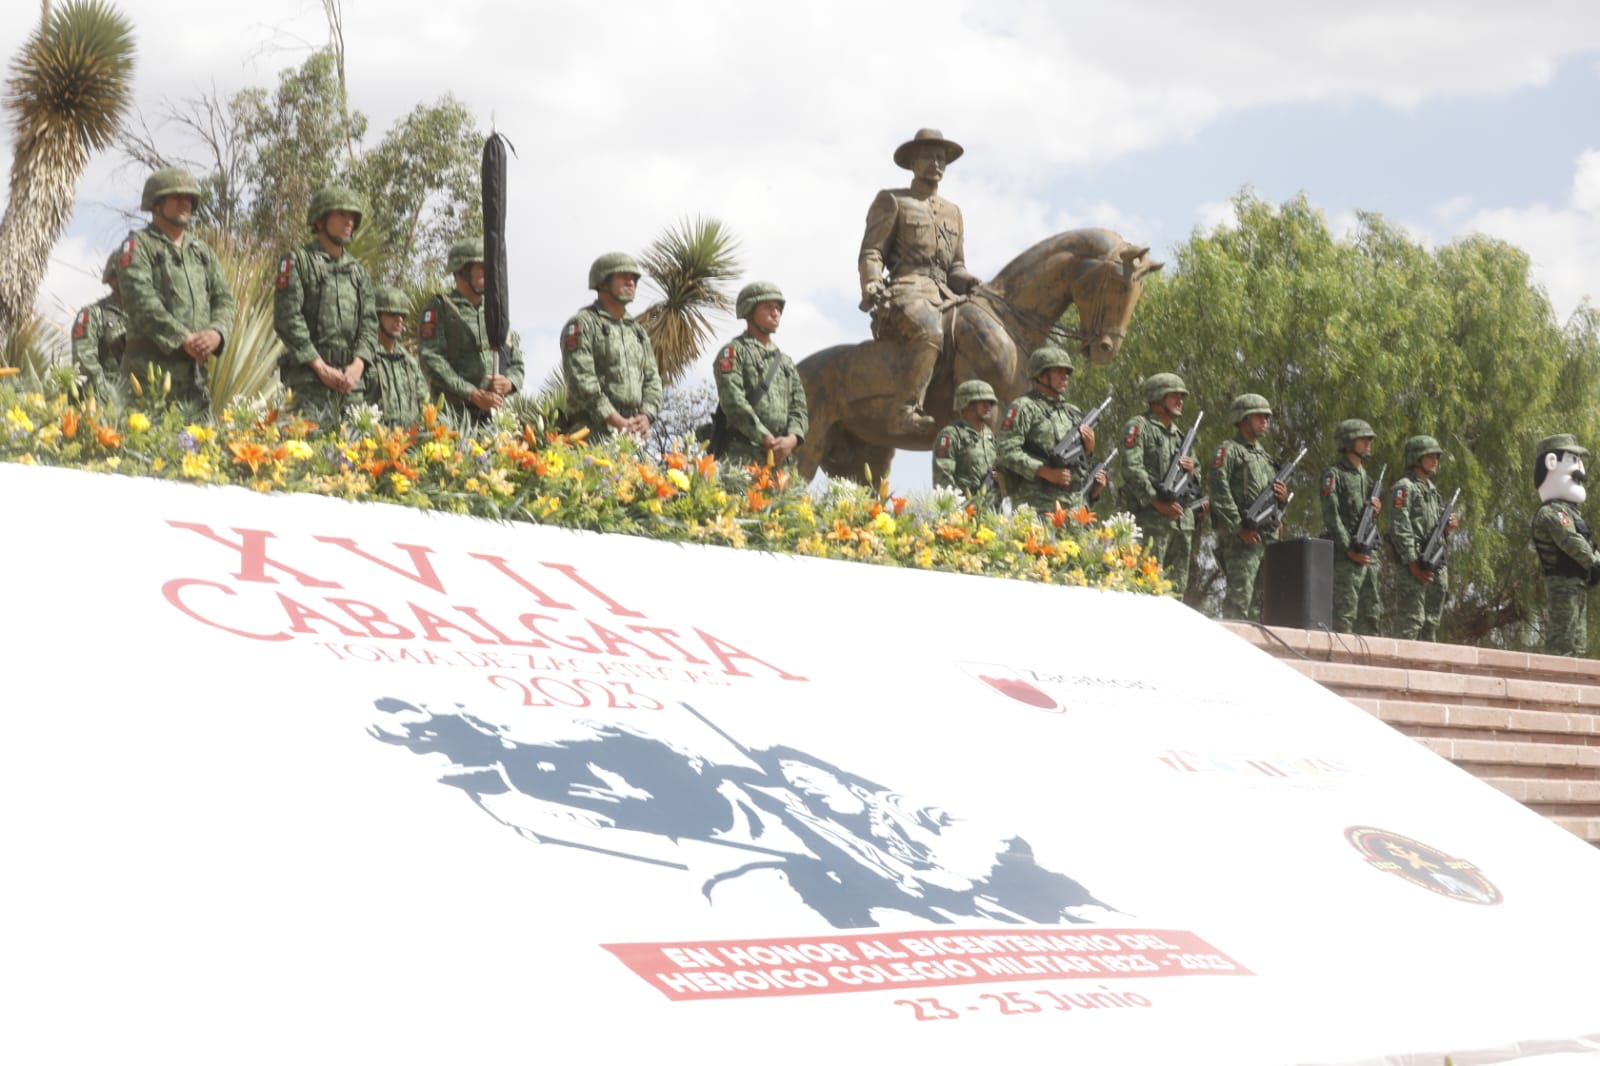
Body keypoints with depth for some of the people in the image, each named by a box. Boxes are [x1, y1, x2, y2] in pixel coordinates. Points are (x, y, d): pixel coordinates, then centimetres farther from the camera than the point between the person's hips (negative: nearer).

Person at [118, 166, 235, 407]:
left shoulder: (202, 250, 21)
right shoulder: (138, 245, 2)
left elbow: (224, 299, 14)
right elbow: (141, 301, -12)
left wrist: (216, 332, -9)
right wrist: (183, 339, -19)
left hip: (196, 368, 6)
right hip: (152, 367, -6)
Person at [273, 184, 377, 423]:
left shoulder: (358, 271, 21)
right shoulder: (296, 262, 2)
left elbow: (369, 323, 14)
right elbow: (287, 318, -7)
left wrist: (358, 364, -4)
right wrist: (321, 368, -12)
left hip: (351, 377, 6)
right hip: (310, 374, -5)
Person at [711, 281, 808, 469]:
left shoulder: (786, 362, 25)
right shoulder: (734, 352, 6)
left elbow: (799, 408, 17)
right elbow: (734, 402, -7)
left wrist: (792, 439, -5)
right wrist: (767, 439, -13)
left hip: (782, 458, 6)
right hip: (744, 455, -6)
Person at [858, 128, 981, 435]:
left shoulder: (952, 211, 29)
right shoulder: (891, 201, 12)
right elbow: (871, 252, 4)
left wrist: (971, 284, 5)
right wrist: (872, 285, -16)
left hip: (945, 294, 7)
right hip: (905, 291, -6)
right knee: (930, 333, -37)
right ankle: (905, 412, -40)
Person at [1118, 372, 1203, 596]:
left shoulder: (1179, 435, 24)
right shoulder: (1139, 426, 0)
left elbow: (1196, 486, 25)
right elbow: (1130, 468, -13)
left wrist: (1191, 471, 0)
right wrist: (1158, 503, -16)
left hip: (1183, 519, 8)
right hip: (1151, 518, -8)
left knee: (1177, 586, 6)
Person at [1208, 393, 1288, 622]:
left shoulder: (1264, 456, 25)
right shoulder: (1229, 451, 0)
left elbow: (1276, 497, 28)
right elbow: (1220, 493, -12)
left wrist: (1283, 496, 3)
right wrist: (1239, 528, -18)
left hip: (1268, 537, 8)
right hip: (1241, 539, -8)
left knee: (1262, 601, 6)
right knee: (1240, 598, -12)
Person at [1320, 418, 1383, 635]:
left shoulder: (1367, 478, 21)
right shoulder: (1334, 475, -4)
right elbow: (1331, 515, -12)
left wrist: (1376, 508, 0)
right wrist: (1350, 550, -17)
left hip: (1367, 555, 8)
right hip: (1344, 555, -8)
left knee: (1369, 613, 7)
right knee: (1344, 611, -12)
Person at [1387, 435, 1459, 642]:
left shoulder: (1432, 489, 21)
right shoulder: (1404, 488, -6)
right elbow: (1400, 529, -15)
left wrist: (1448, 526, 2)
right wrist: (1413, 565, -20)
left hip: (1436, 568, 9)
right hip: (1415, 566, -9)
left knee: (1431, 624, 9)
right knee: (1410, 623, -12)